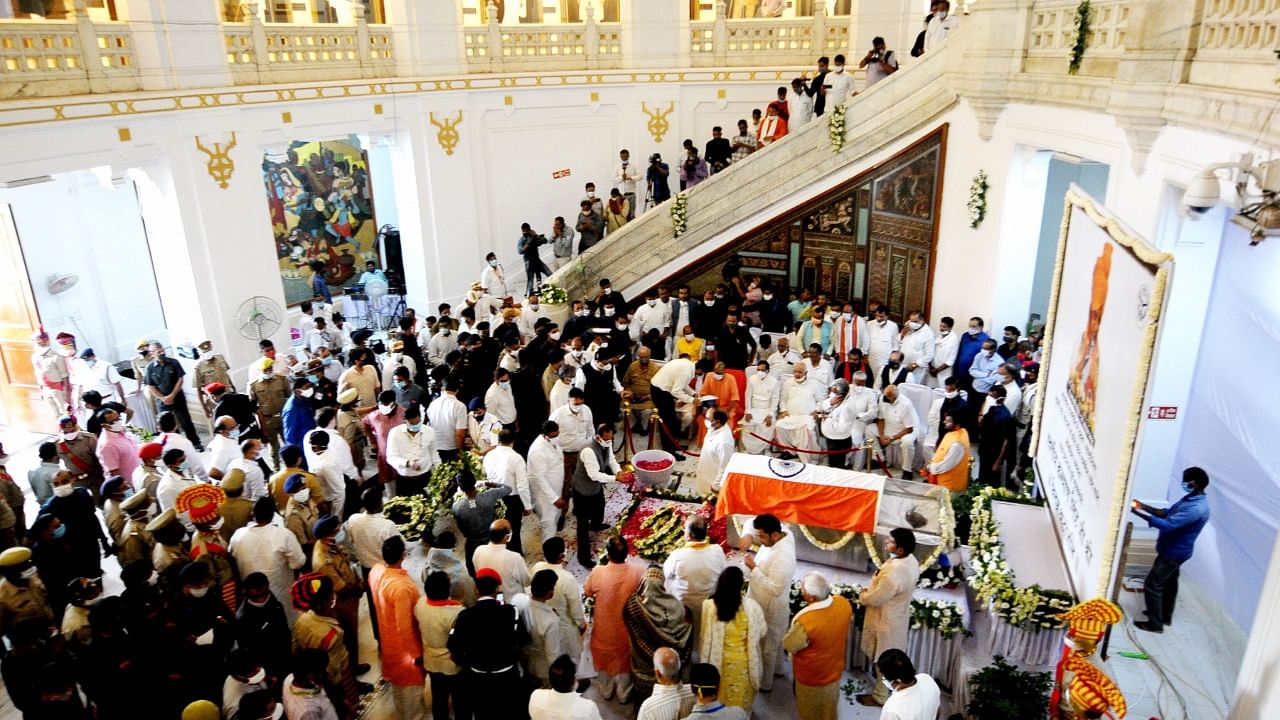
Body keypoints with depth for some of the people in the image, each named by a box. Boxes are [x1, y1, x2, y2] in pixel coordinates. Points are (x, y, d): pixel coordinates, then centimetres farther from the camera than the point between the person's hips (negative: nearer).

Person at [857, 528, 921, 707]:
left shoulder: (894, 574, -40)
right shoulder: (910, 560, -11)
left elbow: (875, 599, -26)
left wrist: (862, 596, -6)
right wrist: (871, 590, 5)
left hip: (887, 621, -8)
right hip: (898, 614, 8)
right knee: (891, 657, 31)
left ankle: (880, 696, 35)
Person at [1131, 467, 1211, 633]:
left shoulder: (1197, 508, -30)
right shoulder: (1191, 498, 2)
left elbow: (1167, 524, -34)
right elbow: (1167, 513, 11)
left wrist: (1140, 513, -33)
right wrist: (1144, 506, -2)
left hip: (1174, 552, -10)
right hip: (1173, 550, 10)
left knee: (1152, 585, -4)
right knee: (1169, 582, 23)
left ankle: (1155, 624, 6)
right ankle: (1165, 615, 40)